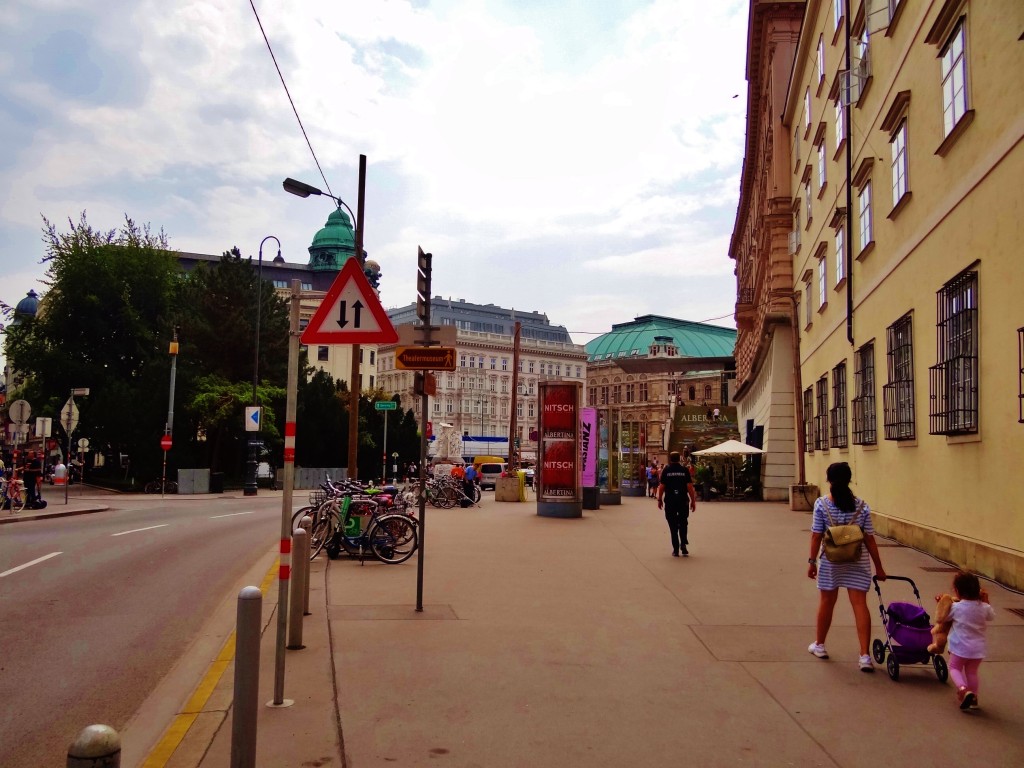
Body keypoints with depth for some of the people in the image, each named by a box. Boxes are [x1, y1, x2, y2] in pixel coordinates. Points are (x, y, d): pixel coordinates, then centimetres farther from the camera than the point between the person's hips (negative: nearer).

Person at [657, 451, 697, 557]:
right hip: (683, 501, 0)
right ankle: (683, 544, 1)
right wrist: (693, 501, 2)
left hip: (670, 501, 0)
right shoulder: (684, 470, 0)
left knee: (673, 526, 6)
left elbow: (661, 486, -3)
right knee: (683, 523, 16)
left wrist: (660, 499, 8)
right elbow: (690, 486, -4)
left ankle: (676, 549, 5)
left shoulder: (666, 470, -1)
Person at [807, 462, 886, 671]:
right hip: (858, 562, 1)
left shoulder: (822, 504, -7)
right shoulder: (862, 506, -3)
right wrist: (878, 567, 6)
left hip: (831, 560, -1)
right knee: (860, 604, 1)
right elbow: (869, 539, -1)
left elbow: (816, 536, -7)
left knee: (826, 602, 14)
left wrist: (812, 561, 3)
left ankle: (819, 644, 31)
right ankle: (864, 655, -3)